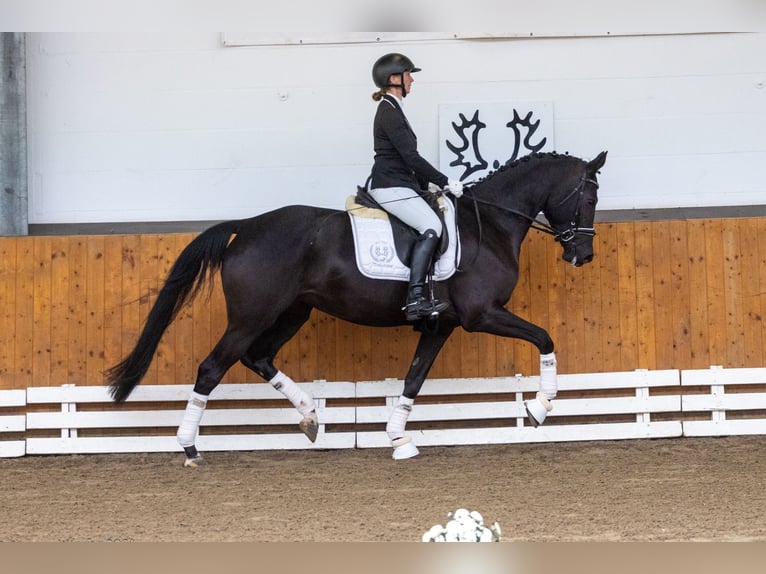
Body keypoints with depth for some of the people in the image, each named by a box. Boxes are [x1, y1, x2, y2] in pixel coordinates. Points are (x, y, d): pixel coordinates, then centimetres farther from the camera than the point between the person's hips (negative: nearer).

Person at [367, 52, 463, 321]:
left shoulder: (391, 110, 19)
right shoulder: (389, 113, -14)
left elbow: (407, 158, 22)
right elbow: (412, 158, -18)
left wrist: (429, 184, 18)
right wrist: (445, 182, -12)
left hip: (396, 185, 11)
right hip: (391, 187, -11)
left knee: (432, 225, 9)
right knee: (431, 226, -22)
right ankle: (416, 298, -31)